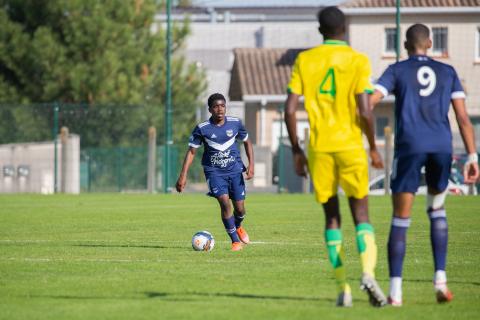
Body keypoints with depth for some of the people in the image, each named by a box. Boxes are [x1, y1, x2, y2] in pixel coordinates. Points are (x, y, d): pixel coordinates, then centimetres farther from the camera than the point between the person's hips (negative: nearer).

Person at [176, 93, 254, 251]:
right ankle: (235, 241, -7)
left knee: (240, 208, 1)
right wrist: (183, 176, -8)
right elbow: (191, 151, -2)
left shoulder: (235, 123, -3)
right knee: (224, 201, -21)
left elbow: (247, 142, 12)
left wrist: (251, 165, 0)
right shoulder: (202, 128, -9)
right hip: (214, 171, -2)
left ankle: (238, 227, 39)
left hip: (234, 169, 2)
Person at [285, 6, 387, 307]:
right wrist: (374, 148, 3)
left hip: (319, 147, 2)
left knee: (332, 217, 11)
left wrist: (296, 150, 9)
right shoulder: (357, 60, -3)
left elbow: (290, 109, 0)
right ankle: (368, 273, -18)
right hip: (350, 146, -2)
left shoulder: (304, 60, 5)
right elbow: (365, 111, -11)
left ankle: (343, 288, 3)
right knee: (361, 215, 6)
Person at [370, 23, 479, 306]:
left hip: (409, 146, -2)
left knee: (401, 219, 1)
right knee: (437, 209, 24)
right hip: (442, 147, 2)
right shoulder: (448, 72, 16)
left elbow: (369, 101, -4)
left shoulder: (397, 71, 10)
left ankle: (395, 291, -8)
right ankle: (440, 278, 10)